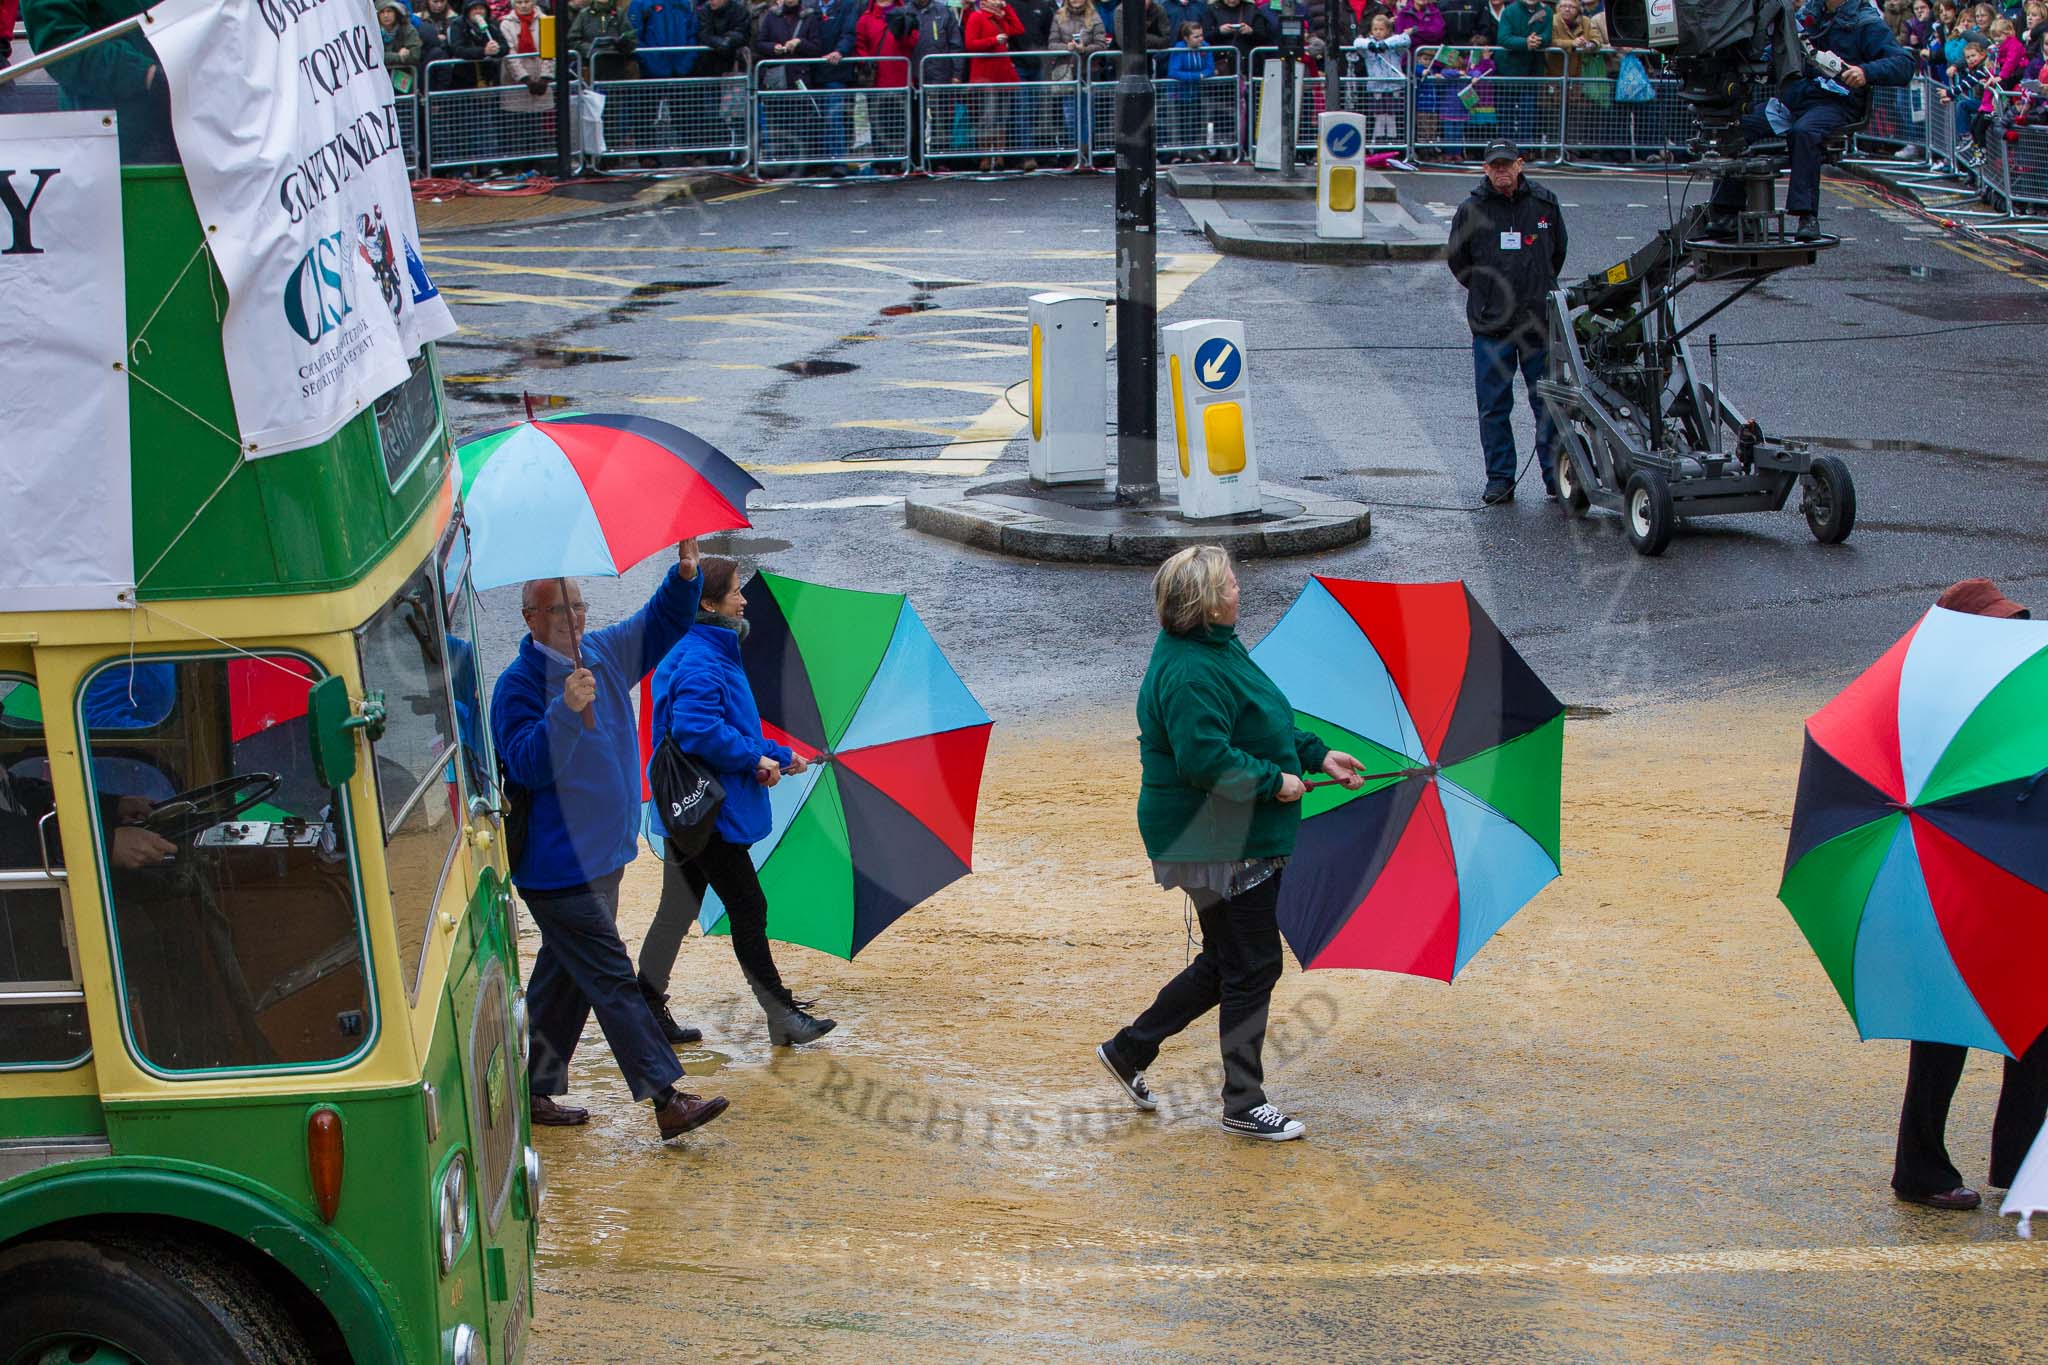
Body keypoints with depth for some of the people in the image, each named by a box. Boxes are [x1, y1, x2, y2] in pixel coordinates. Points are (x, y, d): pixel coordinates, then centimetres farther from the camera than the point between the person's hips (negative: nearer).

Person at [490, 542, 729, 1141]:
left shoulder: (605, 654, 9)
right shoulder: (519, 684, -14)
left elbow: (664, 621, 16)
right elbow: (530, 765, -24)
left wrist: (685, 571, -2)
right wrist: (566, 710, -36)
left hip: (602, 855, 8)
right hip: (559, 866, -8)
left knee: (564, 980, 15)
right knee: (613, 981, -8)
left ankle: (537, 1093, 25)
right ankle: (666, 1100, -9)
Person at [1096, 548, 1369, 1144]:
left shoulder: (1220, 651, 12)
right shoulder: (1191, 673, -23)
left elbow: (1267, 730, 22)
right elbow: (1206, 760, -29)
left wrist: (1318, 755, 13)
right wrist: (1275, 782, -20)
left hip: (1243, 839, 11)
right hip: (1221, 844, -11)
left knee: (1227, 963, 19)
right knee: (1252, 967, 0)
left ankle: (1129, 1049, 28)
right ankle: (1244, 1104, 13)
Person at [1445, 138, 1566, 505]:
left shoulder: (1544, 203, 5)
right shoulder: (1471, 210, 0)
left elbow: (1557, 252, 20)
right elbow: (1457, 260, 13)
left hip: (1539, 322, 1)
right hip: (1490, 325, -1)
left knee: (1548, 403, 3)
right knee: (1493, 407, 2)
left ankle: (1555, 475, 12)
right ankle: (1500, 480, 10)